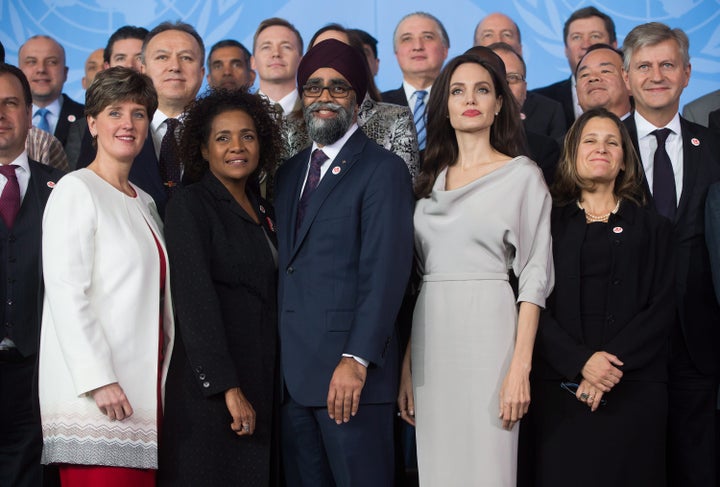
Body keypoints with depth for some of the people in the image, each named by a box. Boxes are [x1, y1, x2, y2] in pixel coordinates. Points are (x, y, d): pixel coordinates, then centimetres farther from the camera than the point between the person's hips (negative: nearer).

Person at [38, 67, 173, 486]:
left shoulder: (145, 203, 20)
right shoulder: (76, 190, -4)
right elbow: (66, 294, -12)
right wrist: (100, 381, -18)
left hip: (143, 394, 7)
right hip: (95, 398, -7)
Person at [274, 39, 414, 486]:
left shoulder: (383, 169, -4)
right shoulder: (289, 173, 18)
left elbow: (386, 271, -13)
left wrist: (357, 360, -21)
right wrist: (276, 361, 9)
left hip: (348, 371, -6)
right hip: (293, 373, 7)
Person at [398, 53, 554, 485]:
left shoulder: (523, 174, 0)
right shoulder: (430, 179, 14)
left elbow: (535, 274, -6)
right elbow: (413, 273, 13)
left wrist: (520, 368, -15)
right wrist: (406, 367, 6)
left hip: (488, 331, -4)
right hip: (431, 336, 5)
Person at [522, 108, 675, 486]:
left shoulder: (652, 227, 11)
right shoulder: (550, 222, 9)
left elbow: (662, 308, 2)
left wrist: (613, 362, -12)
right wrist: (581, 361, -14)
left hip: (635, 388, 1)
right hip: (559, 386, 0)